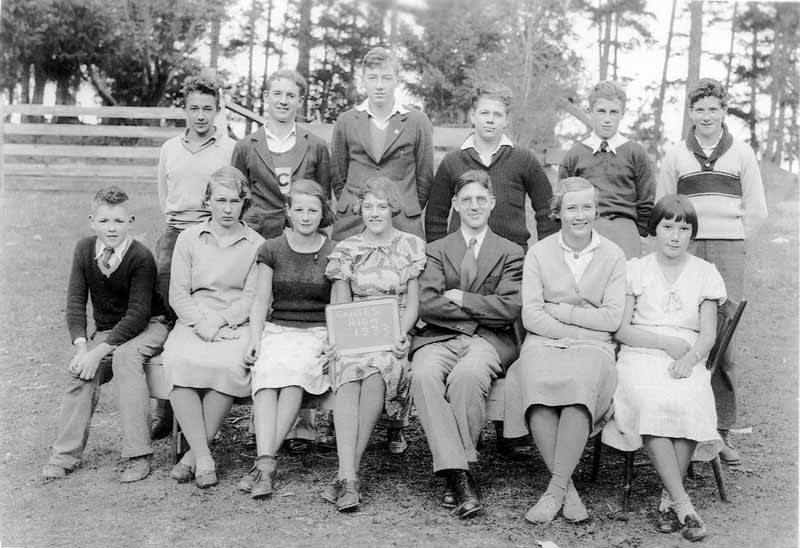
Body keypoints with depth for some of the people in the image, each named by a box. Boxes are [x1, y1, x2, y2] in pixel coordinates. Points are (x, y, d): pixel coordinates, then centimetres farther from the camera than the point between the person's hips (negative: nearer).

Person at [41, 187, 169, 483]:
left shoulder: (141, 257, -19)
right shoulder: (84, 250, -4)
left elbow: (138, 313, -22)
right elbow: (76, 300, -4)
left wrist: (99, 351, -27)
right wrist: (81, 346, -18)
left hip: (148, 327, -5)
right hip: (105, 330, 5)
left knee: (125, 356, -34)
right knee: (82, 371, -21)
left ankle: (137, 455, -31)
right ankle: (66, 453, -11)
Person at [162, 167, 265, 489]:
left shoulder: (256, 244, 10)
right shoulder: (188, 239, 14)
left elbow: (252, 297, 1)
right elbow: (178, 293, 7)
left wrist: (219, 320, -14)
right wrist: (200, 322, -11)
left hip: (236, 325, -1)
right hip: (192, 321, 1)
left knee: (229, 365, -34)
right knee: (178, 360, -32)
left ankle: (194, 452, -21)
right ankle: (203, 457, -28)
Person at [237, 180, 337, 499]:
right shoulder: (272, 250, 11)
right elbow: (261, 300, 10)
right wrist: (254, 340, -4)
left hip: (319, 333, -1)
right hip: (277, 329, 2)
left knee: (295, 369, -34)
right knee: (266, 373, -32)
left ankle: (265, 462, -34)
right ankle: (266, 462, -40)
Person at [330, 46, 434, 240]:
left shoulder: (417, 122, 3)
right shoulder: (345, 122, 8)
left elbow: (424, 178, 8)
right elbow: (338, 177, 14)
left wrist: (408, 213, 6)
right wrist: (351, 208, 7)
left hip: (403, 224, -1)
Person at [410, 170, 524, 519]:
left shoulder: (511, 253, 16)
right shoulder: (436, 250, 19)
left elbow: (510, 309, -1)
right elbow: (427, 305, 1)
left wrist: (461, 299, -3)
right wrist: (481, 311, -4)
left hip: (489, 340, -1)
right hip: (439, 337, 2)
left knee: (467, 374, -36)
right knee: (423, 374, -33)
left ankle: (456, 474, -23)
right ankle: (459, 475, -33)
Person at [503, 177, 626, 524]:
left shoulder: (612, 255, 10)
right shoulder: (539, 252, 9)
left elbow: (612, 318, 1)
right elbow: (531, 316, 1)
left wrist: (560, 311, -3)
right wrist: (583, 323, -6)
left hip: (592, 348, 0)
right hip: (543, 342, 0)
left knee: (581, 384, -35)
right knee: (539, 384, -34)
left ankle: (555, 489, -28)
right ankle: (567, 488, -25)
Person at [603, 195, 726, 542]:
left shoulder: (705, 273, 16)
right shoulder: (636, 269, 13)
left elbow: (708, 335, 7)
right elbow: (621, 330, 5)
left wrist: (690, 357, -14)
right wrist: (667, 342, -7)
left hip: (688, 361, 1)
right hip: (641, 358, -1)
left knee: (688, 404, -33)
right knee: (653, 403, -34)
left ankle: (668, 499, -20)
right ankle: (683, 504, -29)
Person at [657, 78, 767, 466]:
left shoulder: (741, 154, 10)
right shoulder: (675, 156, 12)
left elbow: (756, 210, 12)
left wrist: (731, 242, 9)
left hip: (728, 255, 0)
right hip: (685, 253, 1)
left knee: (724, 342, -6)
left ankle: (722, 430, 1)